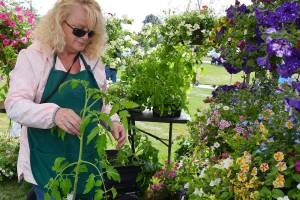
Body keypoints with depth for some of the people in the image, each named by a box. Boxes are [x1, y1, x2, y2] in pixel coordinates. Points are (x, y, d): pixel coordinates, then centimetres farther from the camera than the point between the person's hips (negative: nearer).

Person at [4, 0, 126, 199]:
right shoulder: (33, 56, -10)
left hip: (87, 158, 5)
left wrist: (113, 122, -5)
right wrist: (54, 113, -37)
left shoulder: (93, 59, 5)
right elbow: (14, 104, -18)